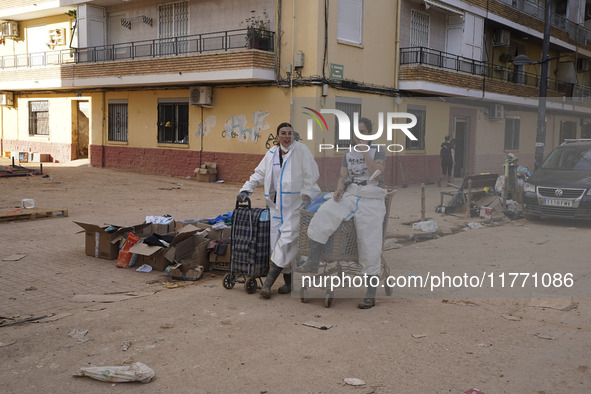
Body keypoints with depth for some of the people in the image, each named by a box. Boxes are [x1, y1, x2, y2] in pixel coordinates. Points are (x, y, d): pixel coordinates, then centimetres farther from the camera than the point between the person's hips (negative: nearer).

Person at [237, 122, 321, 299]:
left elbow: (310, 175, -5)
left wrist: (306, 196, -12)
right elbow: (260, 173, 22)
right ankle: (288, 281, 11)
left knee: (287, 237, -13)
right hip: (277, 203, 6)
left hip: (295, 203, -5)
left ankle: (269, 281, -10)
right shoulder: (271, 153, 15)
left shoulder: (301, 150, -1)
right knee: (276, 240, 0)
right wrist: (246, 189, 11)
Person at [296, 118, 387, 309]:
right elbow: (342, 178, 11)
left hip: (371, 200, -3)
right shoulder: (348, 154, 16)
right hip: (349, 196, 3)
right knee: (323, 214, -27)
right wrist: (339, 191, -10)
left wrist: (365, 152, -12)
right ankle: (313, 262, -26)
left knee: (370, 247, -5)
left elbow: (376, 175, -12)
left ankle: (371, 295, 3)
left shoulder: (378, 152, 5)